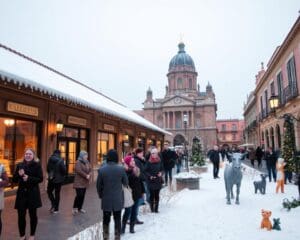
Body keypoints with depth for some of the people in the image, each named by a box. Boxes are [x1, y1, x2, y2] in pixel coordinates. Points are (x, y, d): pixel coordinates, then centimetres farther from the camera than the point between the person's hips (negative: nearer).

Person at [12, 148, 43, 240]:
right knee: (21, 215, 4)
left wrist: (29, 178, -22)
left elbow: (40, 179, -9)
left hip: (33, 193, -2)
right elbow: (14, 179, 6)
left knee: (32, 214, 9)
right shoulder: (19, 165, 5)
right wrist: (19, 175, -14)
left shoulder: (37, 165, -5)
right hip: (21, 193, 3)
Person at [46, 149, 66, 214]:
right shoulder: (60, 160, -15)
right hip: (59, 179, -2)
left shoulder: (50, 159, -3)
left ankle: (53, 204, 4)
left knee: (49, 191, 20)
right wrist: (62, 175, 4)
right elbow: (63, 170, -17)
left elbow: (48, 169, 6)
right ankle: (56, 209, 14)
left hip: (51, 179, 2)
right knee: (57, 193, 8)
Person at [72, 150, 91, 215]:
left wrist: (89, 175, -10)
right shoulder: (78, 162, -10)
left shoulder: (87, 162, 12)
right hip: (79, 182, -7)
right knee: (79, 195, -11)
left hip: (85, 182, 7)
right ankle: (74, 208, 4)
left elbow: (90, 169, 9)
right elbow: (79, 171, -20)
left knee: (83, 195, 10)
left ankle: (80, 208, 21)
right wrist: (86, 176, -16)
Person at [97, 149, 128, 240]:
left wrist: (100, 195, 14)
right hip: (118, 199, -1)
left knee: (106, 219, 16)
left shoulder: (101, 169, -10)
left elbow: (98, 185, -1)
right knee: (117, 219, 10)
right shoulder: (121, 169, -12)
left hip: (106, 199, 1)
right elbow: (126, 183, 0)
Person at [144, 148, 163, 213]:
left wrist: (161, 173, -7)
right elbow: (146, 171, -4)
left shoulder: (159, 161, 3)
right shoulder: (149, 162, -6)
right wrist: (150, 176, -17)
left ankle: (156, 208, 15)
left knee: (157, 195, 6)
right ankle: (152, 208, 11)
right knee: (152, 195, 1)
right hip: (151, 181, -2)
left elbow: (162, 169, 13)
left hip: (158, 181, 3)